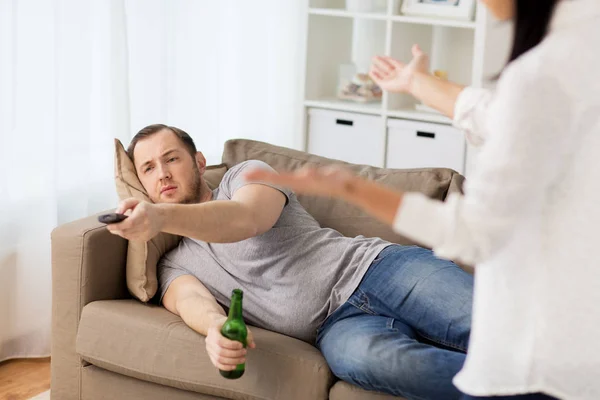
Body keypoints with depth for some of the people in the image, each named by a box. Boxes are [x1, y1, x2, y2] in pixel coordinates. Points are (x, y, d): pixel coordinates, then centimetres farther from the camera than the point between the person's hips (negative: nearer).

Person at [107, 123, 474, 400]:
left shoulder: (245, 175, 12)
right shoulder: (174, 266, 19)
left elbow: (248, 218, -12)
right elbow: (190, 299, -4)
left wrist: (162, 216, -31)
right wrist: (215, 326, -31)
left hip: (373, 266, 0)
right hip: (337, 325, 0)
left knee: (481, 324, -27)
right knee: (367, 358, -37)